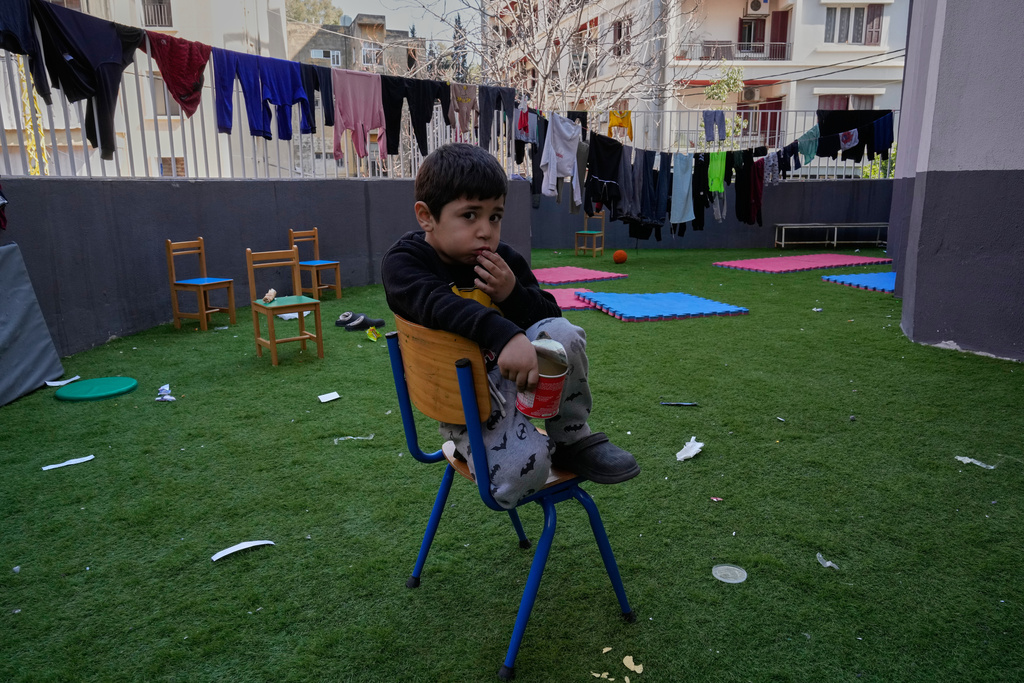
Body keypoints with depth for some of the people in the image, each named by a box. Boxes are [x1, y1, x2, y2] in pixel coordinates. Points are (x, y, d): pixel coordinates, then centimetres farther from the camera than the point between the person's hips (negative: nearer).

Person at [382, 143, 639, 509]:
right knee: (519, 471, -28)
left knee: (562, 334, -26)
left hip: (508, 368, 5)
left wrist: (514, 293, -18)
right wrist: (504, 335, -52)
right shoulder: (403, 262, -13)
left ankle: (572, 439, -5)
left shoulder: (503, 259, 2)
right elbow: (438, 305, -35)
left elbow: (550, 315, 4)